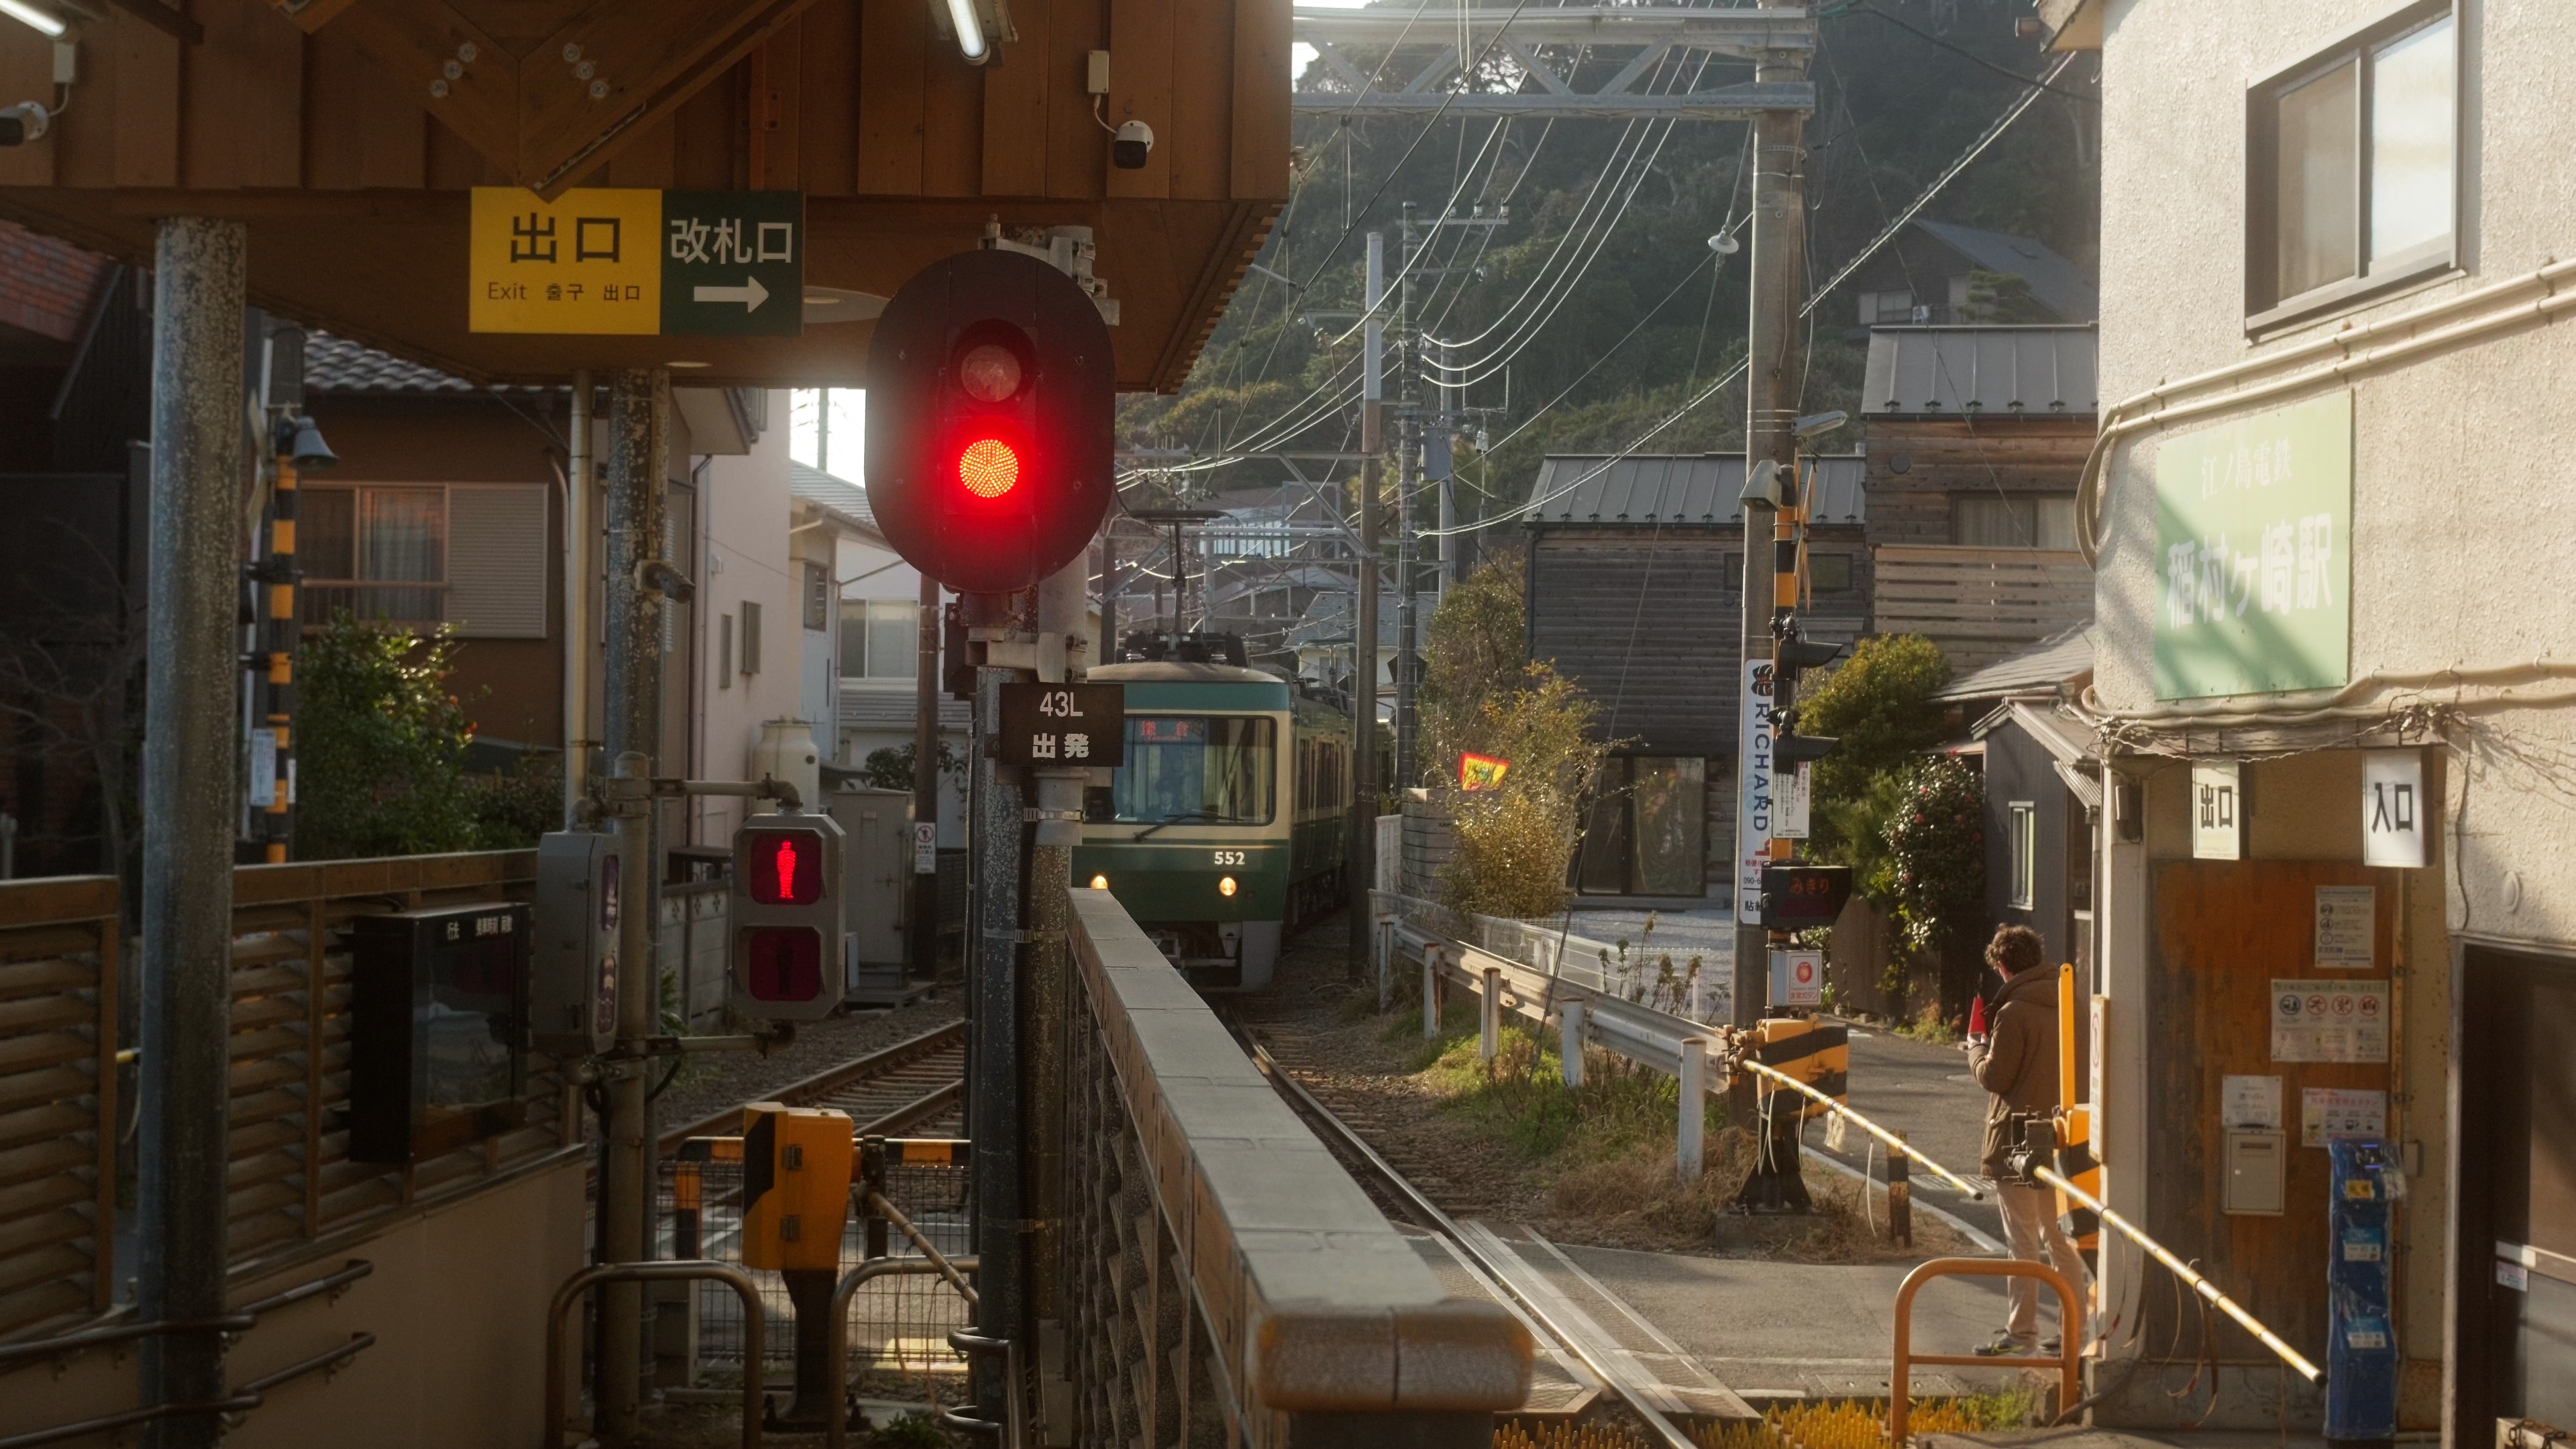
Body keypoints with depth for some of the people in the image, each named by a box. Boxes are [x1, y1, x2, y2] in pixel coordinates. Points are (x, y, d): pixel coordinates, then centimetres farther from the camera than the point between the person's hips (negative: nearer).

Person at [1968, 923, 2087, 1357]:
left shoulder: (2014, 1013, -15)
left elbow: (1995, 1077, -13)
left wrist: (1976, 1050, 7)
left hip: (2018, 1140, -7)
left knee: (2024, 1242, -3)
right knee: (2061, 1239, 13)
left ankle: (2021, 1333, -2)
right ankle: (2073, 1331, 17)